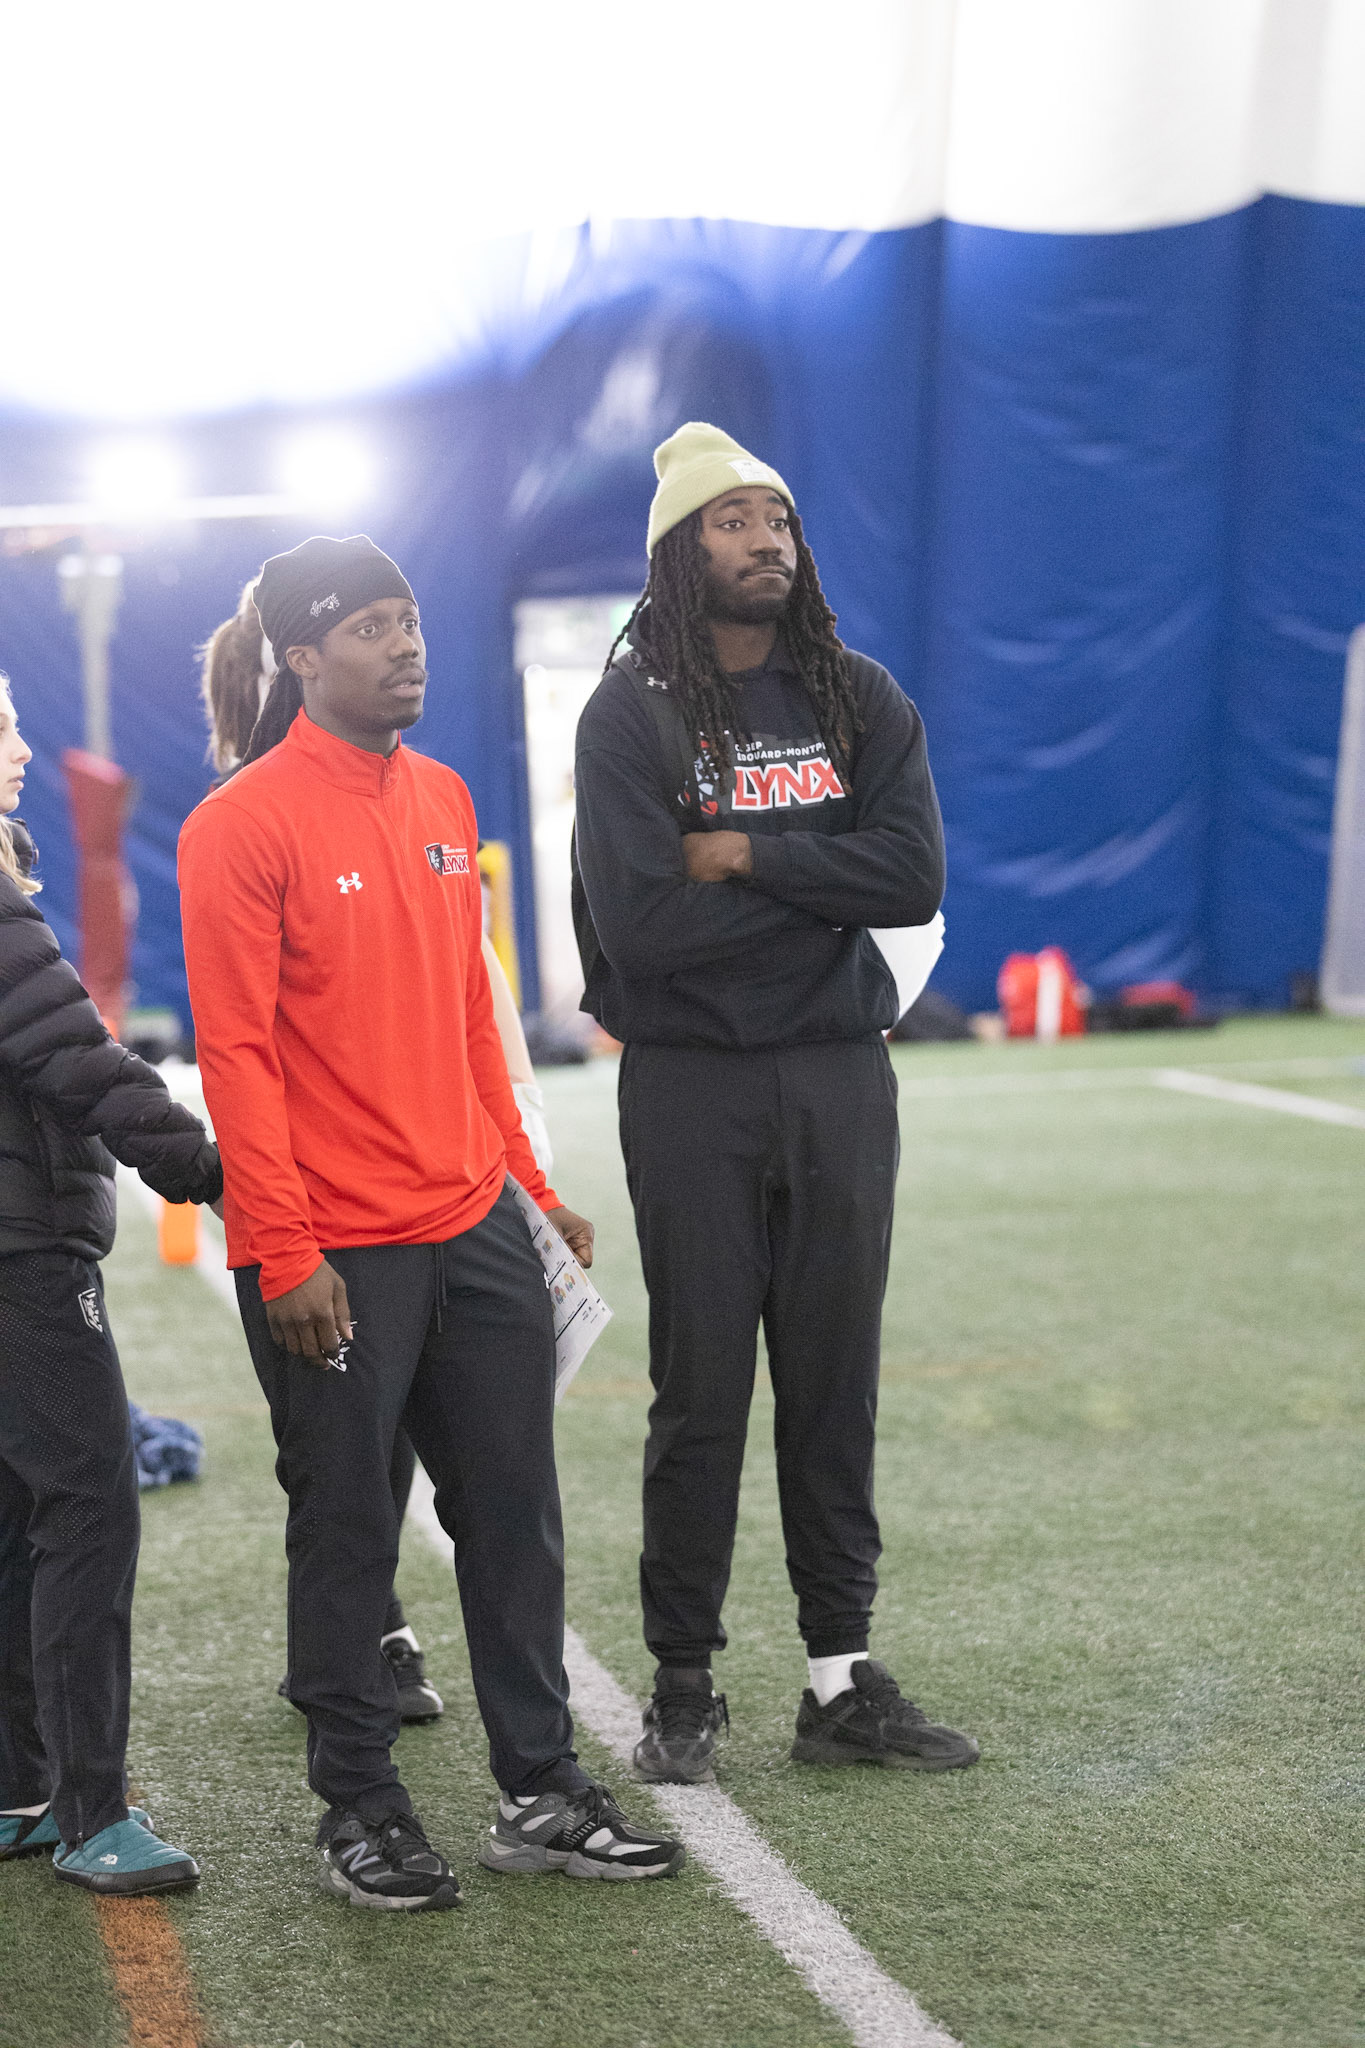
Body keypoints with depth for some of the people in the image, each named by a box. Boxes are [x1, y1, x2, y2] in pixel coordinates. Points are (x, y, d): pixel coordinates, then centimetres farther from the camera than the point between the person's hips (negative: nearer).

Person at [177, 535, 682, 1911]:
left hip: (474, 1231, 7)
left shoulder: (443, 800, 11)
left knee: (514, 1516, 10)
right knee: (346, 1533, 5)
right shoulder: (242, 826, -10)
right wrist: (284, 1254, -15)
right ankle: (358, 1812, 19)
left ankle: (539, 1791, 22)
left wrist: (526, 1182, 16)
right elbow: (236, 1051, -12)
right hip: (333, 1258, -6)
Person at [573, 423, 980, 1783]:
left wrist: (741, 857, -13)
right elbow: (638, 919, -16)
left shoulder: (858, 699, 8)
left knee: (835, 1382, 7)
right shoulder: (630, 714, -4)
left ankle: (842, 1683, 15)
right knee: (700, 1390, 2)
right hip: (692, 1089, -3)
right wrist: (818, 884, -8)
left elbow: (914, 876, -7)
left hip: (841, 1078, 3)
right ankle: (684, 1686, 13)